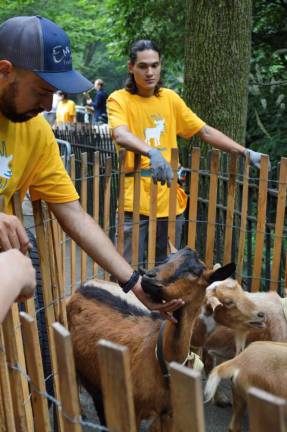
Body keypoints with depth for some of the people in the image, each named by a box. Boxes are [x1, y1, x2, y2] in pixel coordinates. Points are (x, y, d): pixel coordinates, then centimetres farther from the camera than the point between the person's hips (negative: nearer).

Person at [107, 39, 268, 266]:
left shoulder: (170, 98, 8)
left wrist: (246, 152, 6)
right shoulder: (119, 99, -5)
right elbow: (121, 135, -25)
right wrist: (151, 152, -43)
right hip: (136, 202, -4)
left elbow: (205, 131, 11)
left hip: (171, 201, 4)